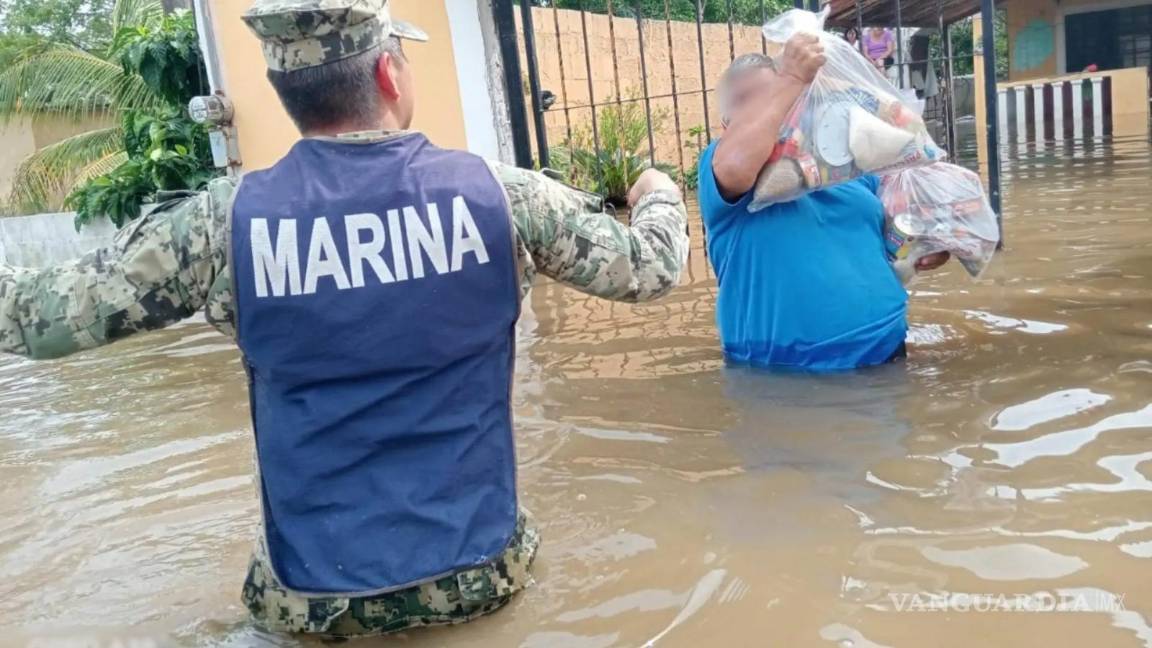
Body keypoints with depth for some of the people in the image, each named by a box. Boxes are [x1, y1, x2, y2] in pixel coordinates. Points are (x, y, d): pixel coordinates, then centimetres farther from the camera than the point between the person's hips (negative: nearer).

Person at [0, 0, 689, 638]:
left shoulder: (222, 224, -14)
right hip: (481, 571, 1)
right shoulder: (501, 193, -12)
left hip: (313, 597, 0)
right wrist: (661, 196, 24)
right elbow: (651, 267, 2)